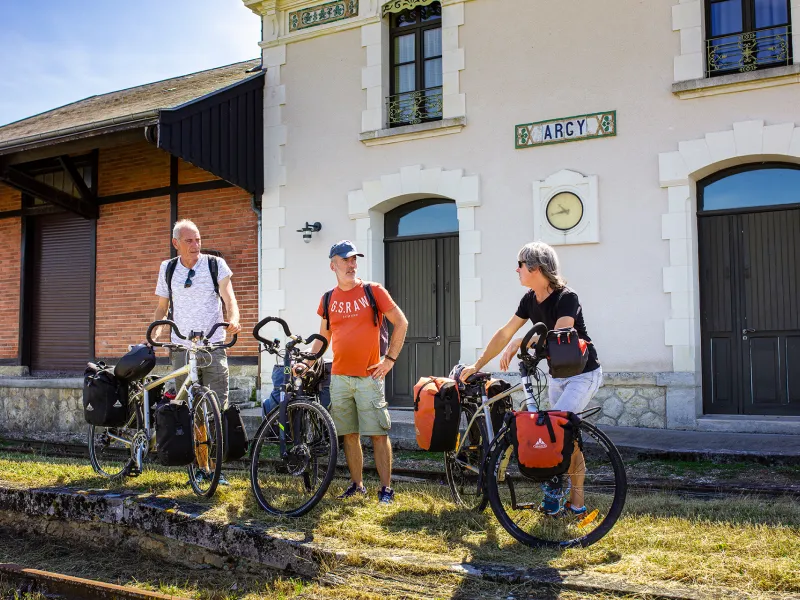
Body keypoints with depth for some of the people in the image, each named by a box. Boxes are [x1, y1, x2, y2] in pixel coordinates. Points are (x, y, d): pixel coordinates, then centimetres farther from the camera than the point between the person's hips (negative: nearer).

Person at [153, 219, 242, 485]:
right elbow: (162, 308, 16)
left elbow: (229, 298, -4)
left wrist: (233, 320, -26)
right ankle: (198, 466, 13)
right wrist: (153, 337, 0)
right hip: (182, 348, 2)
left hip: (213, 346, -2)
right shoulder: (167, 269, 9)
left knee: (218, 408, -4)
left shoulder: (216, 264, 1)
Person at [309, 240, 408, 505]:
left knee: (379, 433, -3)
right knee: (349, 434, 9)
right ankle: (357, 485, 22)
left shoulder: (373, 291, -2)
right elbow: (323, 337, 18)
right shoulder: (328, 299, 8)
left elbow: (401, 322, 1)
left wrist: (390, 358, -3)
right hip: (339, 377, 4)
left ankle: (386, 488, 5)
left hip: (369, 376, -3)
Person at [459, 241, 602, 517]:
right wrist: (477, 365, 3)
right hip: (557, 375, 7)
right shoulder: (530, 299, -1)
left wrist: (520, 342, -31)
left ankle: (553, 486, -5)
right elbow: (504, 333, 3)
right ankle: (576, 502, 16)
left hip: (583, 374, -7)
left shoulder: (566, 297, -22)